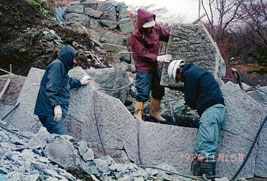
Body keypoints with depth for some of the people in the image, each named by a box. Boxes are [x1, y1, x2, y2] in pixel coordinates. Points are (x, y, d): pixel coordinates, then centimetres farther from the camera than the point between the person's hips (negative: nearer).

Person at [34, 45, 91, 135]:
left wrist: (80, 82, 51)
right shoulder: (57, 65, -8)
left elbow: (67, 82, 43)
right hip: (51, 110, -10)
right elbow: (51, 87, -19)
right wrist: (56, 105, -25)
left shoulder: (62, 66, 23)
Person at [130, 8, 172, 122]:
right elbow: (142, 53, -22)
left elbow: (168, 36, 14)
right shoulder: (136, 35, -20)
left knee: (159, 90, 15)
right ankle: (138, 114, 11)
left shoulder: (156, 28, -2)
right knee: (143, 92, -4)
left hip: (155, 66, 7)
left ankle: (154, 112, 32)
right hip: (143, 69, -7)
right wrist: (158, 58, -29)